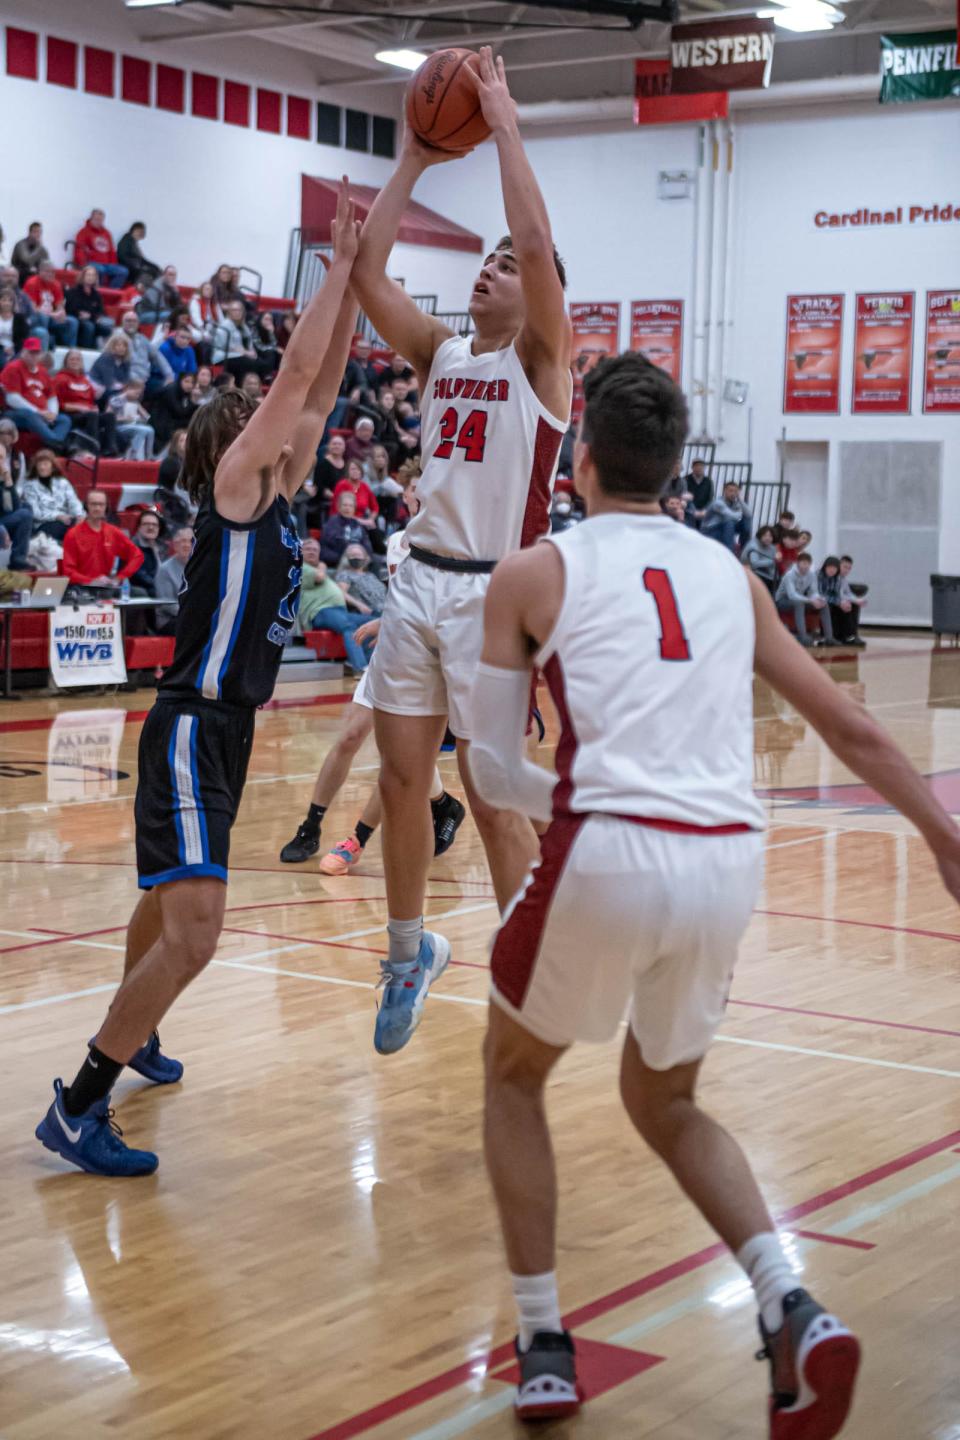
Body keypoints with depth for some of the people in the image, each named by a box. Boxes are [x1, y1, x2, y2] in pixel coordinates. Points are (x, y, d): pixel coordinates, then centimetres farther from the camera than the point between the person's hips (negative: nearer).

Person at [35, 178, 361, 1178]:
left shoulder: (275, 495, 11)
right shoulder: (234, 486, -10)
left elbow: (323, 385, 11)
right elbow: (296, 372, -17)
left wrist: (355, 276, 6)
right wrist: (340, 263, -12)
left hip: (227, 727, 10)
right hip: (192, 729, -10)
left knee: (174, 896, 27)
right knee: (193, 934, -18)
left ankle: (131, 1031, 49)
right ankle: (77, 1108, -11)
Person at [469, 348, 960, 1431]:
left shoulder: (532, 575, 7)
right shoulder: (727, 572, 18)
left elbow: (491, 771, 7)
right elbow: (851, 730, 20)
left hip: (608, 856, -4)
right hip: (730, 864, 4)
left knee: (513, 1076, 24)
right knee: (665, 1105, 27)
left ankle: (543, 1346, 18)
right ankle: (791, 1308, 5)